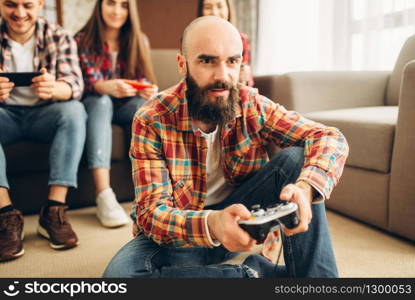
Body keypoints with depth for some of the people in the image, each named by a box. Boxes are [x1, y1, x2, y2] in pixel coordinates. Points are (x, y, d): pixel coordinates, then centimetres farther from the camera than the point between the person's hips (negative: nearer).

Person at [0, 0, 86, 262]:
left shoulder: (59, 38, -4)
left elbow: (75, 85, -19)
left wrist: (53, 89, -43)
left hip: (44, 116, 0)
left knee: (74, 110, -31)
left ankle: (54, 210, -31)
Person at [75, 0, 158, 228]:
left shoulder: (139, 41, 4)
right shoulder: (83, 40, -5)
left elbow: (142, 79, 1)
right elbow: (88, 81, -16)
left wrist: (148, 90, -25)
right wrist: (108, 87, -40)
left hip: (126, 105, 2)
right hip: (94, 104, -2)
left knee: (146, 105, -31)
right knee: (101, 101, -36)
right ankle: (103, 195, -49)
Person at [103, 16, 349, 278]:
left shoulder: (252, 106, -12)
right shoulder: (151, 121, -19)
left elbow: (331, 138, -15)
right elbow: (152, 212, -23)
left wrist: (304, 188, -38)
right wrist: (211, 223, -45)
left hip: (242, 221, 2)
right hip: (182, 232, -1)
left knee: (296, 158, -19)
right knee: (121, 272, -33)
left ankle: (315, 276, -14)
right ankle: (256, 272, -18)